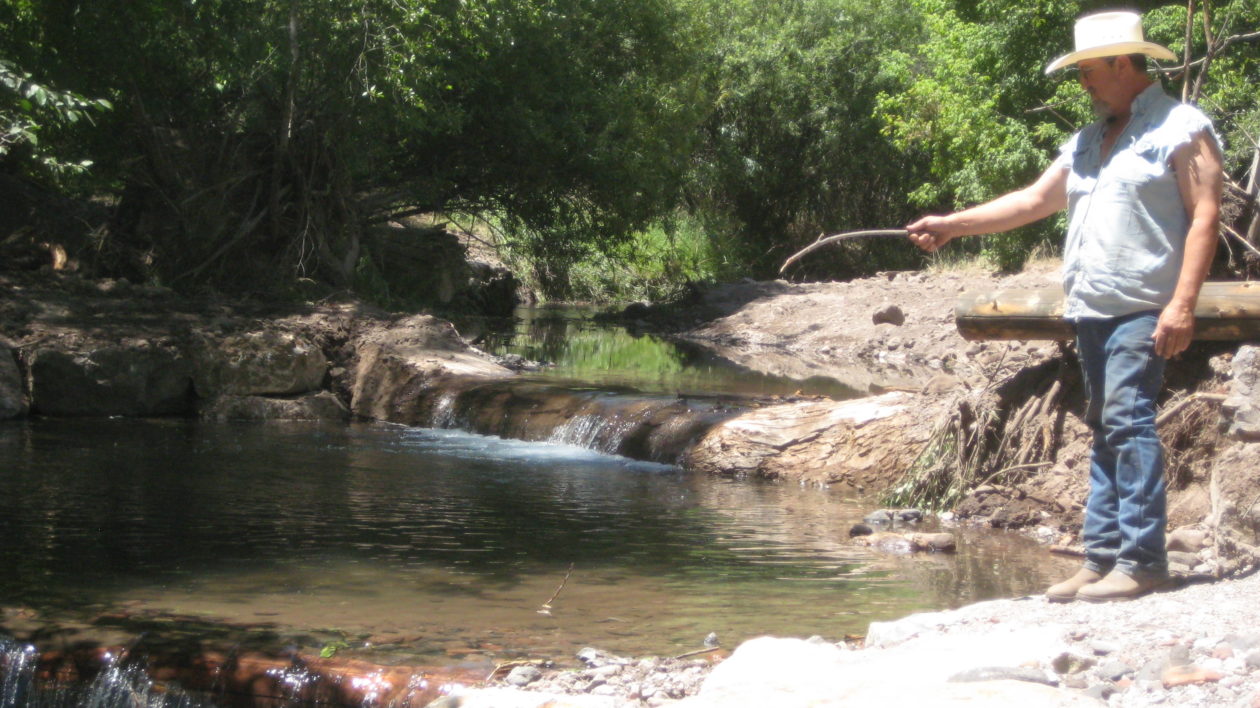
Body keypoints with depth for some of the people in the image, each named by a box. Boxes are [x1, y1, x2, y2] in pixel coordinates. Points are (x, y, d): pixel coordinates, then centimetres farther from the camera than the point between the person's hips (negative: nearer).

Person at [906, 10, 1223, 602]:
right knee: (1104, 431, 7)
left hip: (1143, 310, -8)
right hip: (1091, 311, 8)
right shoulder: (1088, 143, 21)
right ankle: (1102, 558, 9)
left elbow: (1205, 216, -10)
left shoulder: (1181, 128, -3)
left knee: (1127, 420, -15)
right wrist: (952, 224, 18)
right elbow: (1033, 201, 23)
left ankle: (1141, 560, -14)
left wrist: (1183, 303, -18)